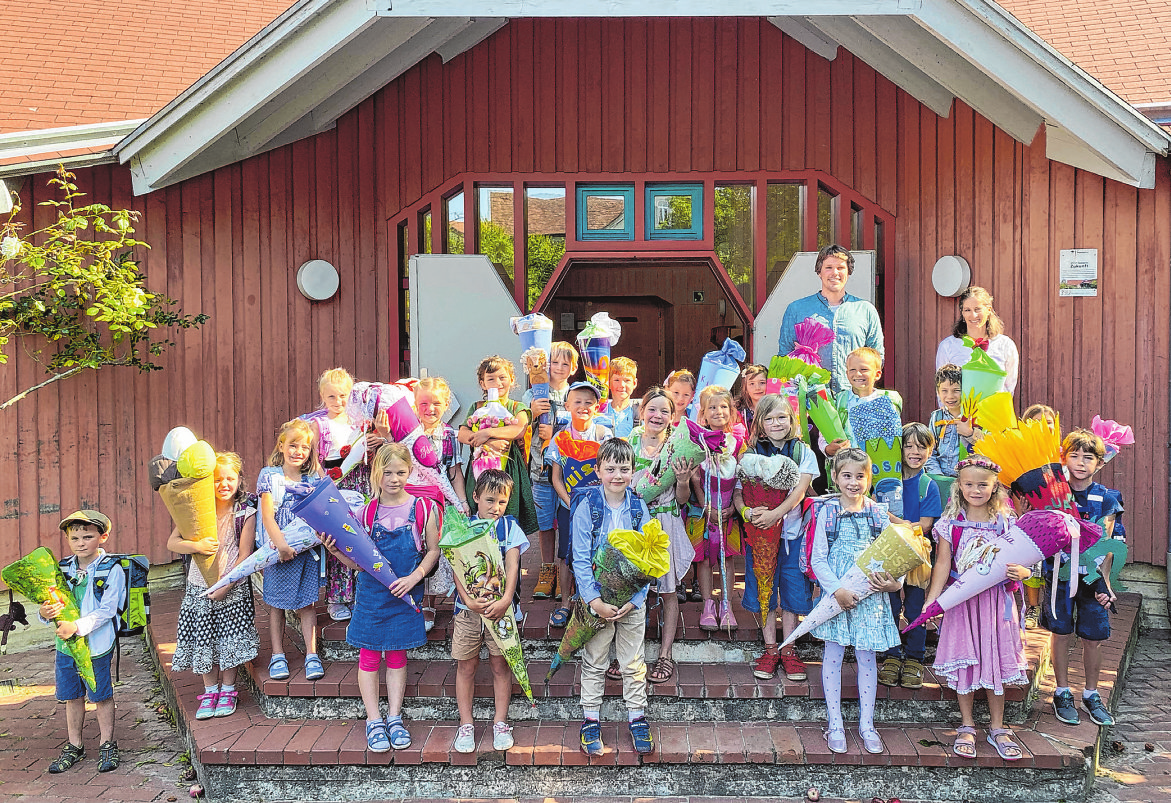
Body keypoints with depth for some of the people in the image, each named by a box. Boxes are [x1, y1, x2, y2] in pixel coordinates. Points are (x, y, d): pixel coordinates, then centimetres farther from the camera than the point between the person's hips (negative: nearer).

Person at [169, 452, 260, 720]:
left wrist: (225, 586, -14)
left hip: (233, 588, -2)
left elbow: (244, 555, -9)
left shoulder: (245, 512, -8)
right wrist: (196, 545, -26)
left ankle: (227, 691, 20)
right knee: (204, 640, 7)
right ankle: (210, 691, 23)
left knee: (230, 640, 3)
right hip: (200, 587, 2)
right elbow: (172, 542, -6)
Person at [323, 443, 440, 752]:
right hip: (371, 593, 0)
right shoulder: (367, 511, -3)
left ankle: (394, 718, 23)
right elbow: (357, 561, 0)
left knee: (397, 656, 11)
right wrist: (337, 552, -18)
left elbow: (433, 550, 1)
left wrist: (414, 577, -13)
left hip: (405, 594, 0)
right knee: (369, 657, 5)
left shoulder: (422, 508, -5)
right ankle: (373, 721, 18)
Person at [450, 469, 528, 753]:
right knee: (466, 665, 7)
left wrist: (506, 600, -19)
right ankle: (465, 724, 20)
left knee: (500, 664, 6)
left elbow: (512, 565, -6)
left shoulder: (509, 527, 2)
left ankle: (501, 723, 20)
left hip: (501, 606, 0)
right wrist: (467, 599, -20)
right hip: (469, 606, 0)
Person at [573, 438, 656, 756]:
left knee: (633, 662, 12)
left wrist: (635, 599, -12)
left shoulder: (639, 508, -2)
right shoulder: (587, 507, -9)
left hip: (632, 599, 2)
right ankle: (590, 720, 24)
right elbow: (580, 559, -10)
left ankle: (637, 718, 27)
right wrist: (594, 601, -18)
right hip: (596, 598, -2)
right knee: (594, 661, 9)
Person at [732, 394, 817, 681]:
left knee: (792, 591, 5)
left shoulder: (803, 453, 3)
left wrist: (775, 513, -24)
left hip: (792, 533, 0)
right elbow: (738, 493, 0)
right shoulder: (751, 456, 3)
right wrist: (746, 511, -22)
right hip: (759, 533, 0)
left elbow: (800, 490, -10)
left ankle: (788, 650, 18)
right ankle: (770, 649, 20)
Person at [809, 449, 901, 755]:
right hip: (836, 594, -1)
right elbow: (818, 559, -4)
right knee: (833, 655, 6)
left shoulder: (878, 512, 3)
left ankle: (866, 724, 22)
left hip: (870, 595, 2)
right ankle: (835, 723, 19)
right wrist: (837, 590, -14)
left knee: (867, 657, 8)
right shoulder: (828, 512, -3)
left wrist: (892, 582, -13)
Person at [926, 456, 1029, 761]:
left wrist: (1021, 572, -20)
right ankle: (967, 727, 20)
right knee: (964, 662, 5)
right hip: (961, 601, 0)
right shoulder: (951, 523, -1)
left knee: (995, 661, 6)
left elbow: (1022, 564, 4)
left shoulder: (1006, 522, 1)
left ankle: (997, 728, 21)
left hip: (997, 601, 1)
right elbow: (942, 565, -4)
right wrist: (930, 602, -14)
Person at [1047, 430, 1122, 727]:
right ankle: (1062, 692, 21)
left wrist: (1104, 582, -9)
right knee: (1060, 632, 5)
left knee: (1093, 637, 5)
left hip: (1092, 575, 1)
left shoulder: (1106, 499, -3)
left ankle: (1091, 694, 25)